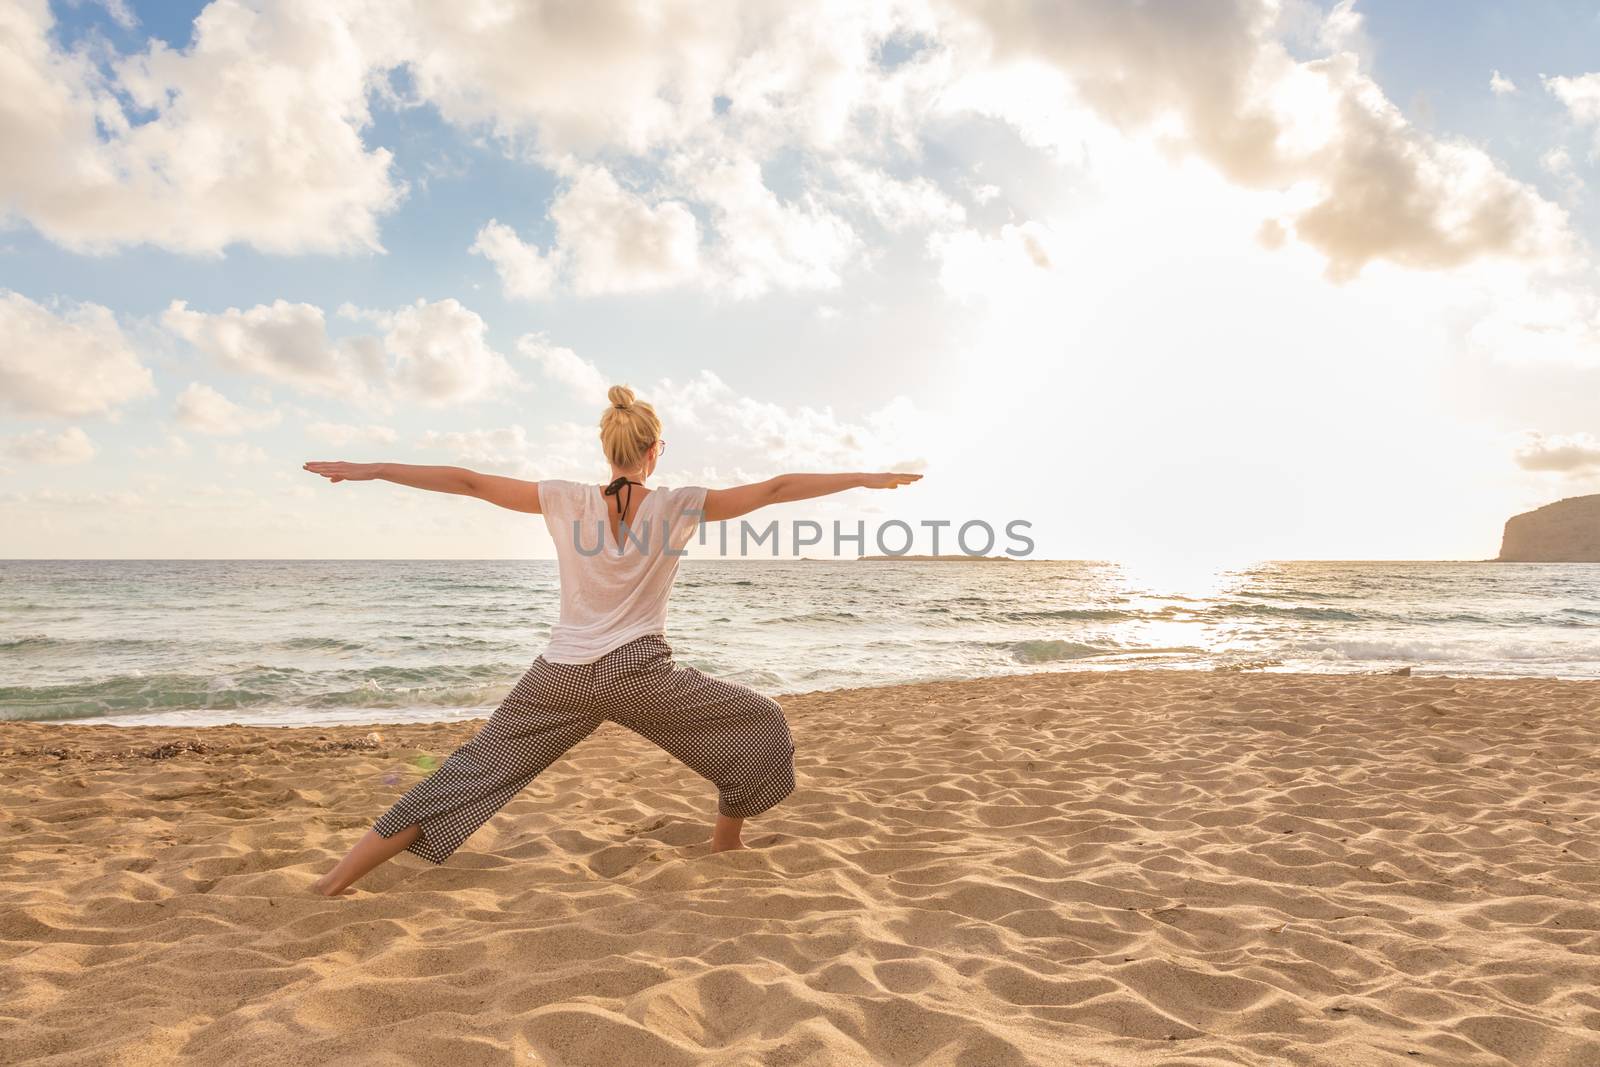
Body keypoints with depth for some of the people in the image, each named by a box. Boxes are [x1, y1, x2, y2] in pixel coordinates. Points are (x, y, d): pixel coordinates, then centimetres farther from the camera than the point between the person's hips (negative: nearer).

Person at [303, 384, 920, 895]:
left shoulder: (565, 501, -1)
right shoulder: (678, 506, -5)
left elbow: (469, 483, 1)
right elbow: (774, 490, -3)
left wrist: (370, 471, 9)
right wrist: (865, 479, 3)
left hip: (562, 676, 3)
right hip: (640, 675, -3)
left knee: (475, 769, 14)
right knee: (759, 723, 16)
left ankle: (344, 874, 12)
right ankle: (726, 841, 25)